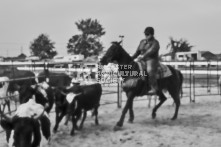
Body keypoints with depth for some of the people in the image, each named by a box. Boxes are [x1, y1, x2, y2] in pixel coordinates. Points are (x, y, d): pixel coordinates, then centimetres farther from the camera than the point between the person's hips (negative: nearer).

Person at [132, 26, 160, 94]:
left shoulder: (155, 43, -6)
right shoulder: (142, 41, 16)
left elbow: (151, 51, -24)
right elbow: (137, 52, 17)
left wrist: (143, 56, -37)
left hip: (152, 60, -8)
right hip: (142, 60, 8)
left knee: (150, 71, -37)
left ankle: (154, 88, -33)